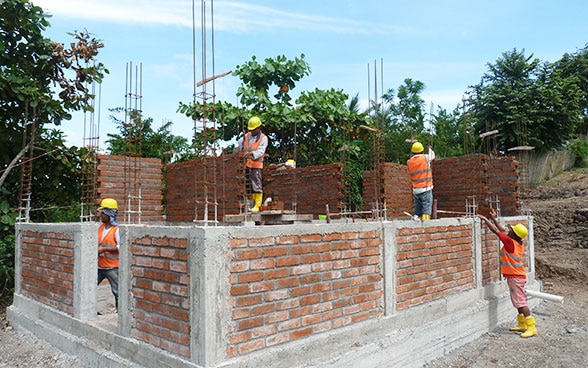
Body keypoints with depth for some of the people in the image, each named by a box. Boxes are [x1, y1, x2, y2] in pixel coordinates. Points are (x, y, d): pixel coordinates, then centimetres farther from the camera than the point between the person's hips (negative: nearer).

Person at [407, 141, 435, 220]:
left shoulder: (409, 162, 2)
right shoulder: (425, 158, -4)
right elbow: (432, 156, 15)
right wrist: (430, 149, 38)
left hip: (415, 190, 4)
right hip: (426, 188, -4)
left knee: (417, 209, 12)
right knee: (426, 208, -4)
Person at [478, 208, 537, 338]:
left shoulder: (511, 242, -18)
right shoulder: (518, 243, 7)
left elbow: (496, 231, -15)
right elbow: (503, 231, 17)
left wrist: (485, 219, -8)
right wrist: (494, 219, 18)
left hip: (515, 277, -10)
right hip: (517, 276, 10)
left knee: (521, 303, -7)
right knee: (518, 302, 16)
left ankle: (531, 327, -5)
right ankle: (522, 325, 25)